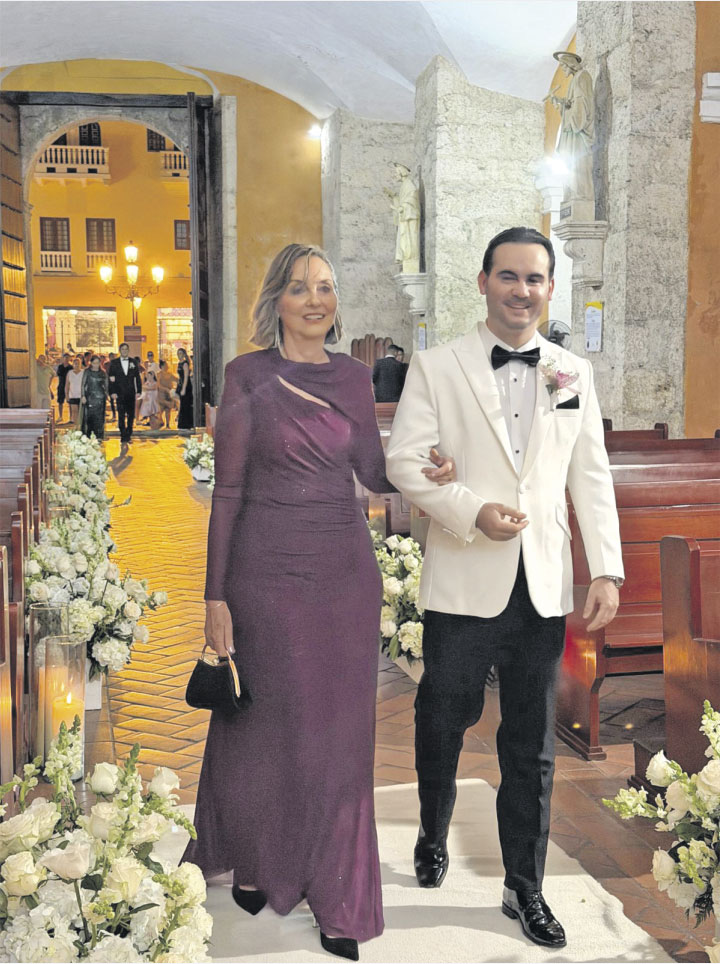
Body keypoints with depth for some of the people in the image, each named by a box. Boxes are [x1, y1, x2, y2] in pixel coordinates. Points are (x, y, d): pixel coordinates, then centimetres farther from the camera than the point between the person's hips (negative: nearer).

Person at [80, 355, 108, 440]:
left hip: (100, 398, 2)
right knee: (88, 417, -4)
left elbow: (106, 385, 16)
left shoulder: (103, 373, 11)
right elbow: (83, 384, 2)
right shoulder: (87, 372, 4)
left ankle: (99, 437, 1)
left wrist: (106, 394, 5)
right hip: (89, 397, -2)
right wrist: (83, 396, -6)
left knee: (99, 419, -2)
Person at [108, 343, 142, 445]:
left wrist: (139, 391, 0)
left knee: (131, 415, 7)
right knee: (121, 416, -4)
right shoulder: (114, 362, 3)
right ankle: (123, 438, -2)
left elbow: (137, 377, 8)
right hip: (120, 394, -2)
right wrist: (112, 392, -8)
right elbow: (111, 378, 0)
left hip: (131, 393, 2)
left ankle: (128, 435, 19)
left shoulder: (133, 362, 7)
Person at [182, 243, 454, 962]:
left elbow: (372, 471, 10)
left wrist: (426, 470, -11)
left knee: (340, 735, 9)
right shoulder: (249, 376, -5)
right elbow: (227, 490, -5)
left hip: (346, 571, 3)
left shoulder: (353, 378, 6)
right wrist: (215, 595, -8)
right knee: (266, 725, 11)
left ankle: (337, 900, 25)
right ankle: (251, 861, 38)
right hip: (268, 571, -3)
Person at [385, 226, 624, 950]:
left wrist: (607, 570, 0)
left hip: (543, 589, 2)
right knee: (443, 722, 14)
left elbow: (592, 477, 7)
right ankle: (433, 837, 42)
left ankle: (524, 889, 26)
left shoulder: (574, 374, 8)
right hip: (463, 585, -2)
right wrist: (473, 510, -21)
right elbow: (404, 461, -6)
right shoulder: (436, 368, -1)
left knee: (532, 748, 10)